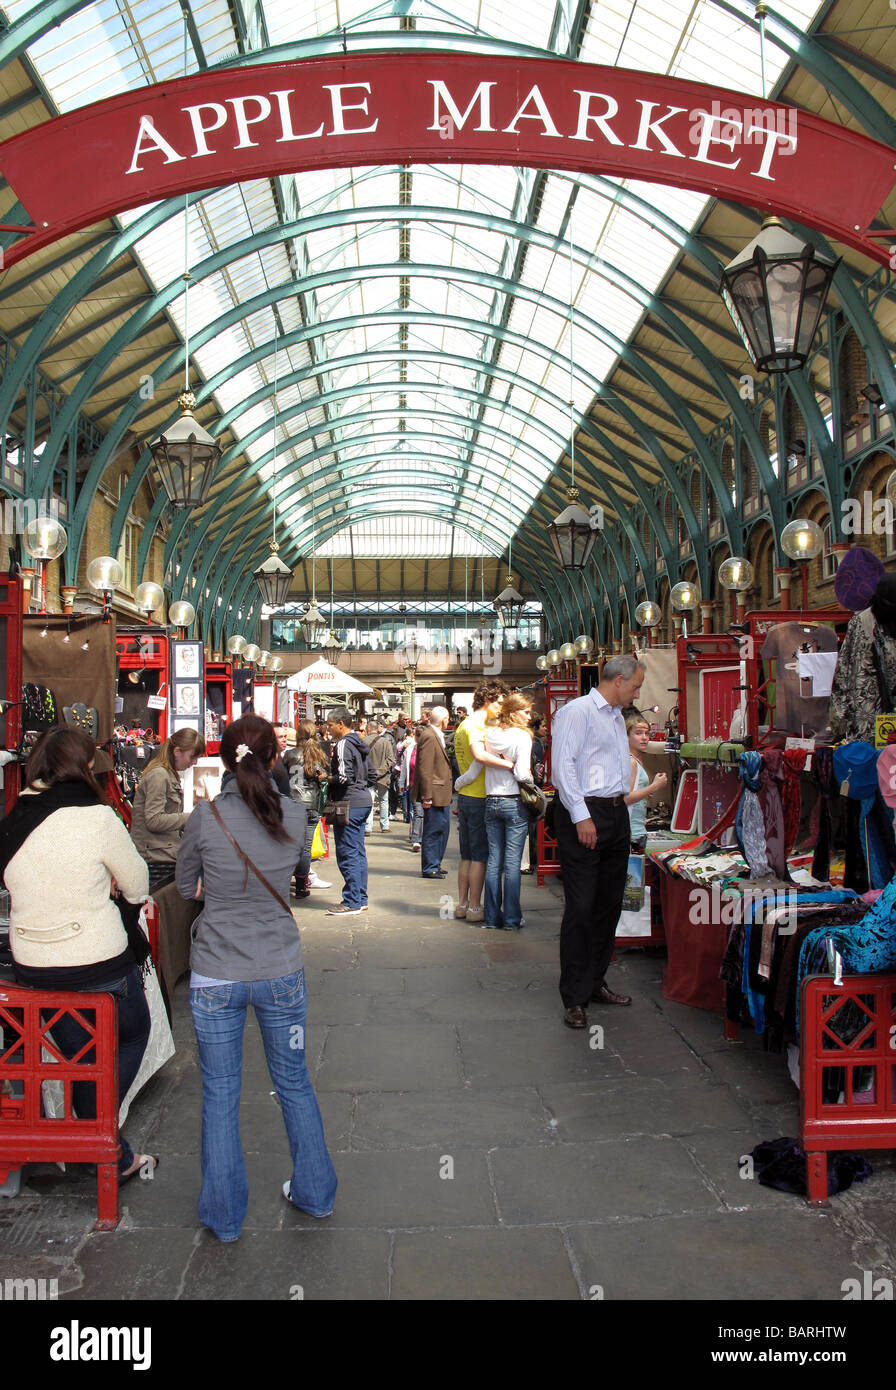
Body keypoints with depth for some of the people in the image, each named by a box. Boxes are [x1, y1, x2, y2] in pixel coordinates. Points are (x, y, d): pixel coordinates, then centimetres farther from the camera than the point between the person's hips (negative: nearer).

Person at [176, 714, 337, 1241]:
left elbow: (187, 886, 2)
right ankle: (315, 1193, 34)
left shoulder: (205, 818, -14)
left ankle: (224, 1216, 25)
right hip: (281, 971, 2)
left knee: (220, 1095, 13)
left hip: (216, 975, -2)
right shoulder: (296, 815, -9)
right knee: (294, 1084, 19)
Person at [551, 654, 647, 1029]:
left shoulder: (617, 716, 20)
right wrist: (581, 816, -20)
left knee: (609, 904, 12)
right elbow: (562, 764, -16)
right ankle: (574, 998, 0)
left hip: (615, 812, 9)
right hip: (583, 815, -9)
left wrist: (622, 815, 18)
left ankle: (595, 984, 24)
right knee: (581, 907, -8)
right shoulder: (577, 711, -8)